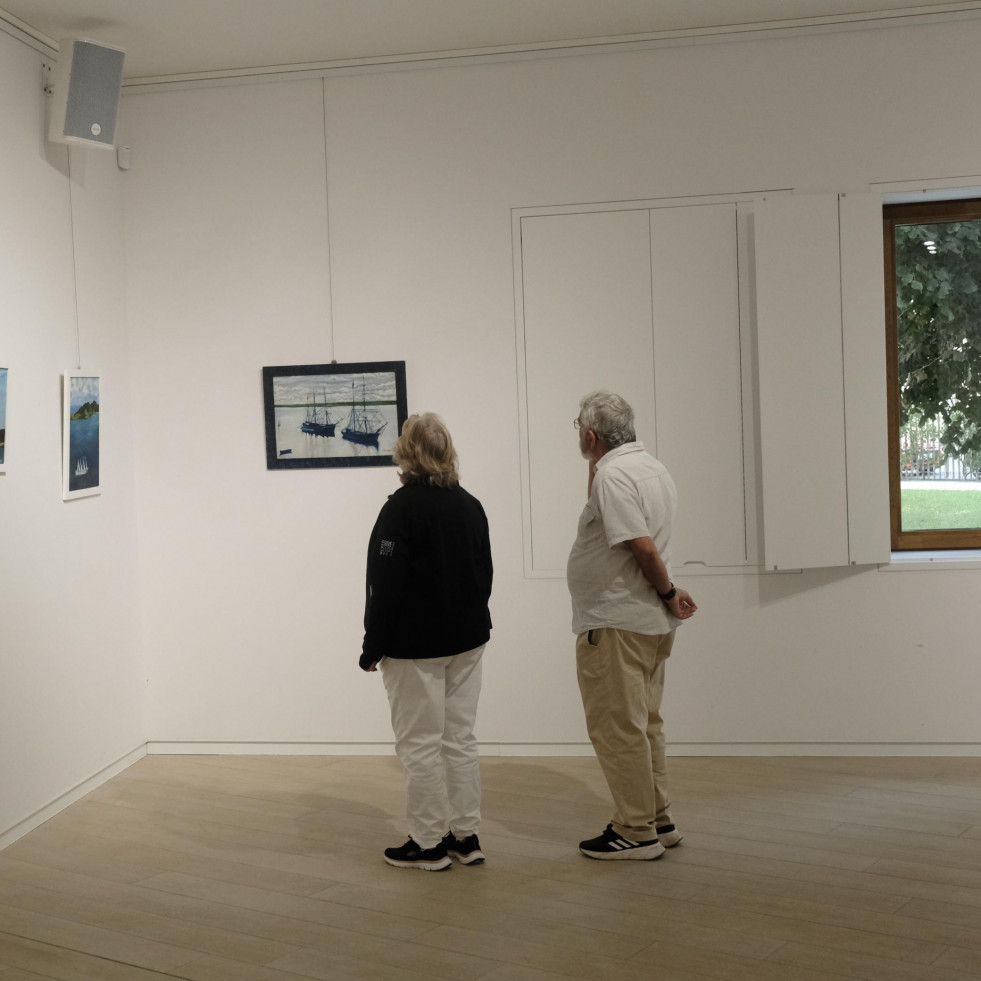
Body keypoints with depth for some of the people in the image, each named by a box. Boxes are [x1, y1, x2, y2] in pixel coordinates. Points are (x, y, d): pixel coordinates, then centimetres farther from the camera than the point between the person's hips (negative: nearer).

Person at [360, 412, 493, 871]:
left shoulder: (402, 507, -15)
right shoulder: (471, 506, 6)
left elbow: (385, 586, -17)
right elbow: (485, 574, 13)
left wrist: (373, 647, -10)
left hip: (416, 648, -7)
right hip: (467, 641, 7)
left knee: (420, 744, 2)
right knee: (460, 737, 13)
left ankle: (428, 843, 9)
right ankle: (466, 836, 18)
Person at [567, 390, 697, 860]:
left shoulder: (613, 475, -18)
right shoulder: (651, 467, 14)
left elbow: (641, 545, -25)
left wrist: (668, 592, -13)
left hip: (615, 624, -10)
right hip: (650, 622, 10)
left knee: (616, 727, -3)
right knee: (643, 723, 17)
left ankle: (636, 832, 2)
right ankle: (658, 820, 24)